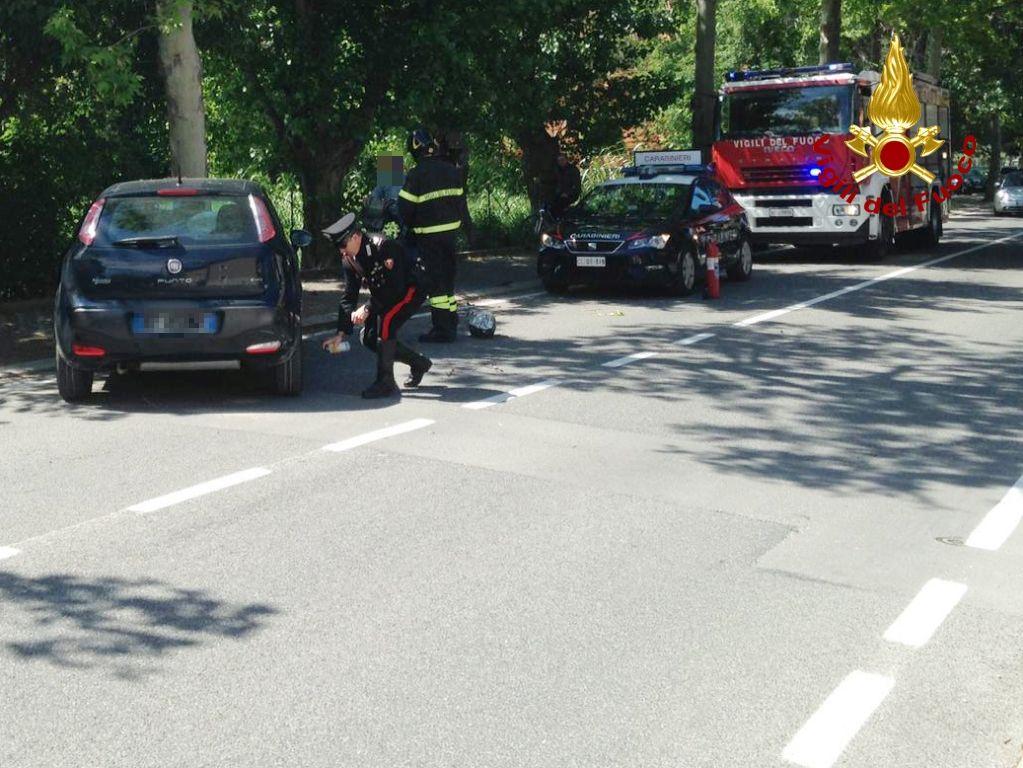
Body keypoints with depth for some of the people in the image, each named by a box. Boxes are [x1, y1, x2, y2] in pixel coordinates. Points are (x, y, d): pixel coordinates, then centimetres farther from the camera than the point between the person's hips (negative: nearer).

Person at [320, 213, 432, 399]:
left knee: (385, 322, -29)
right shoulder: (349, 260, -6)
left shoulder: (384, 247, -29)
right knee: (369, 338, 1)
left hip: (412, 289, -8)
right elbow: (349, 296, -4)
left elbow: (395, 288, -32)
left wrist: (368, 309, -34)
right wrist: (341, 333, -10)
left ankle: (386, 383, -21)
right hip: (387, 294, 9)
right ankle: (418, 363, 19)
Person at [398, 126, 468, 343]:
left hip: (428, 235, -6)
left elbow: (405, 207, -10)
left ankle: (442, 329, -3)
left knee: (435, 279, -2)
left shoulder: (416, 175, -15)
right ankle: (451, 323, 25)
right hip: (451, 231, 6)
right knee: (447, 275, 17)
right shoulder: (452, 171, 4)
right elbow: (460, 201, 11)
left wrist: (409, 227, 8)